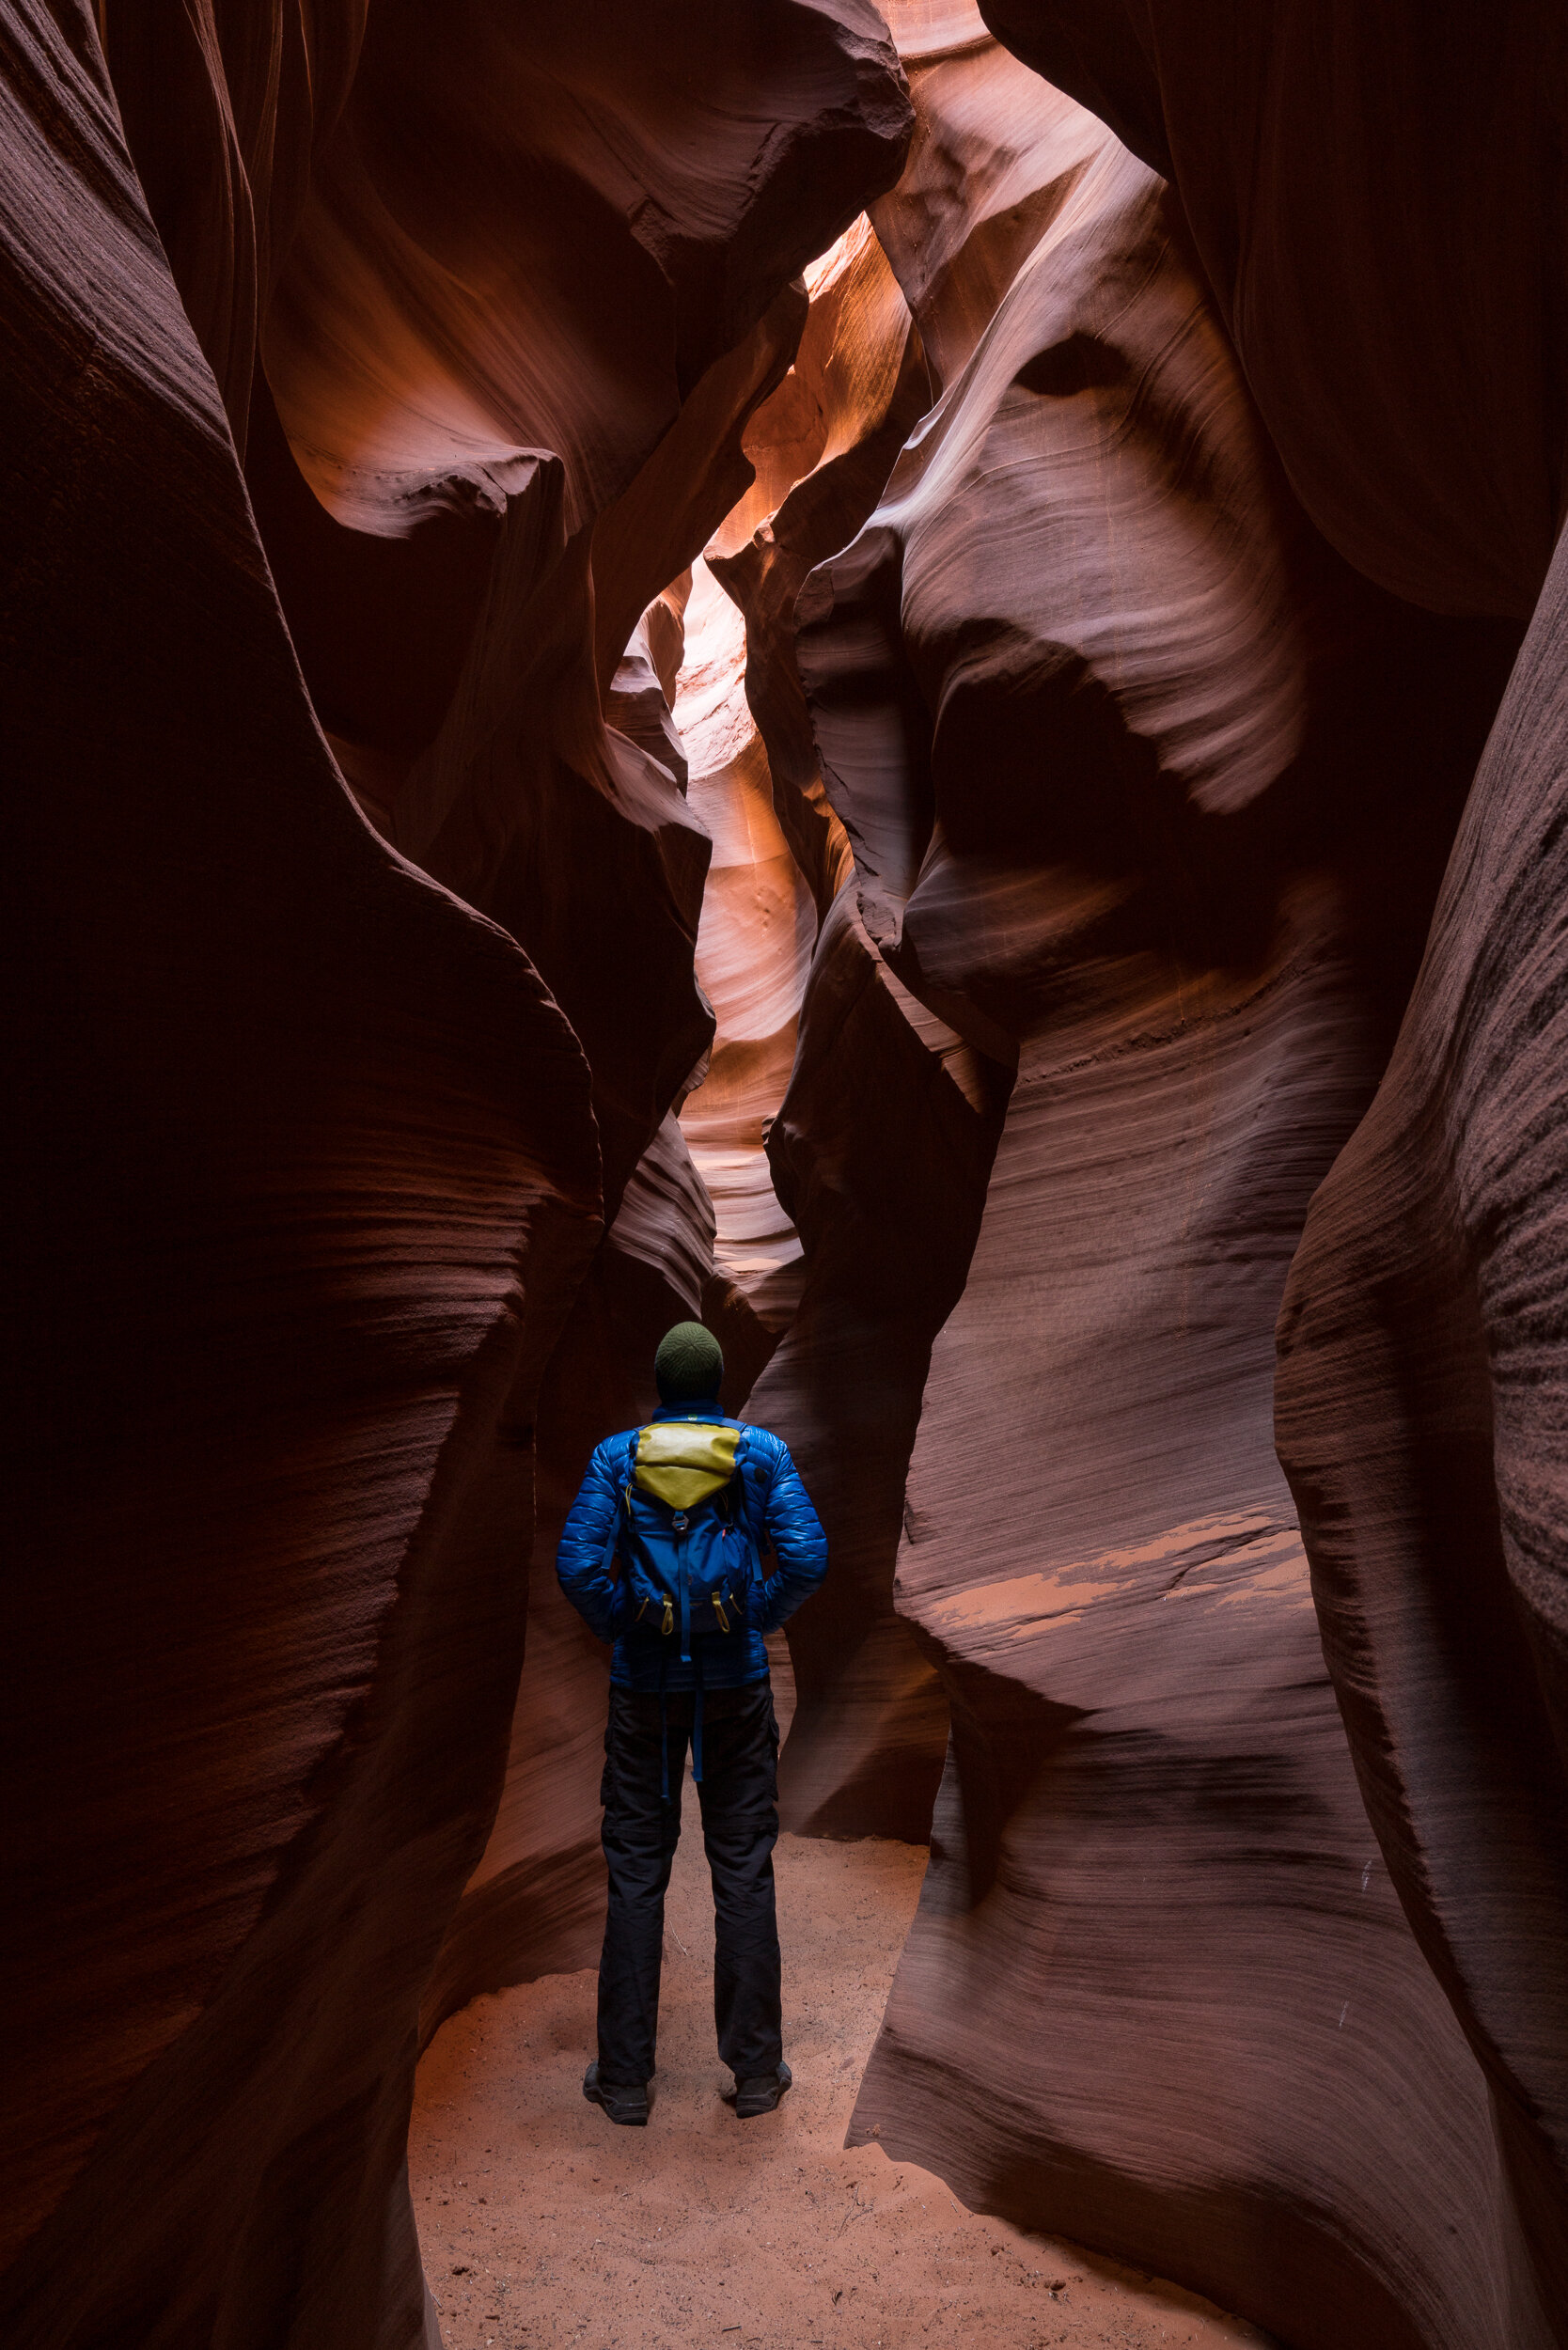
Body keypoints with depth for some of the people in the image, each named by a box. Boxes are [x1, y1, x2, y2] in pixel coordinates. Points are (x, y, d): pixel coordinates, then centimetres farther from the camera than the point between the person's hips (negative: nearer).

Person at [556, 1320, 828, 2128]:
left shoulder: (617, 1455, -2)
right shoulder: (762, 1453, -1)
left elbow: (579, 1564, -13)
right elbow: (806, 1556, -12)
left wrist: (621, 1626, 2)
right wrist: (758, 1620, 2)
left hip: (643, 1684, 0)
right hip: (734, 1682, 0)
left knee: (635, 1874, 9)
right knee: (744, 1870, 9)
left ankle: (624, 2078, 15)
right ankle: (756, 2070, 16)